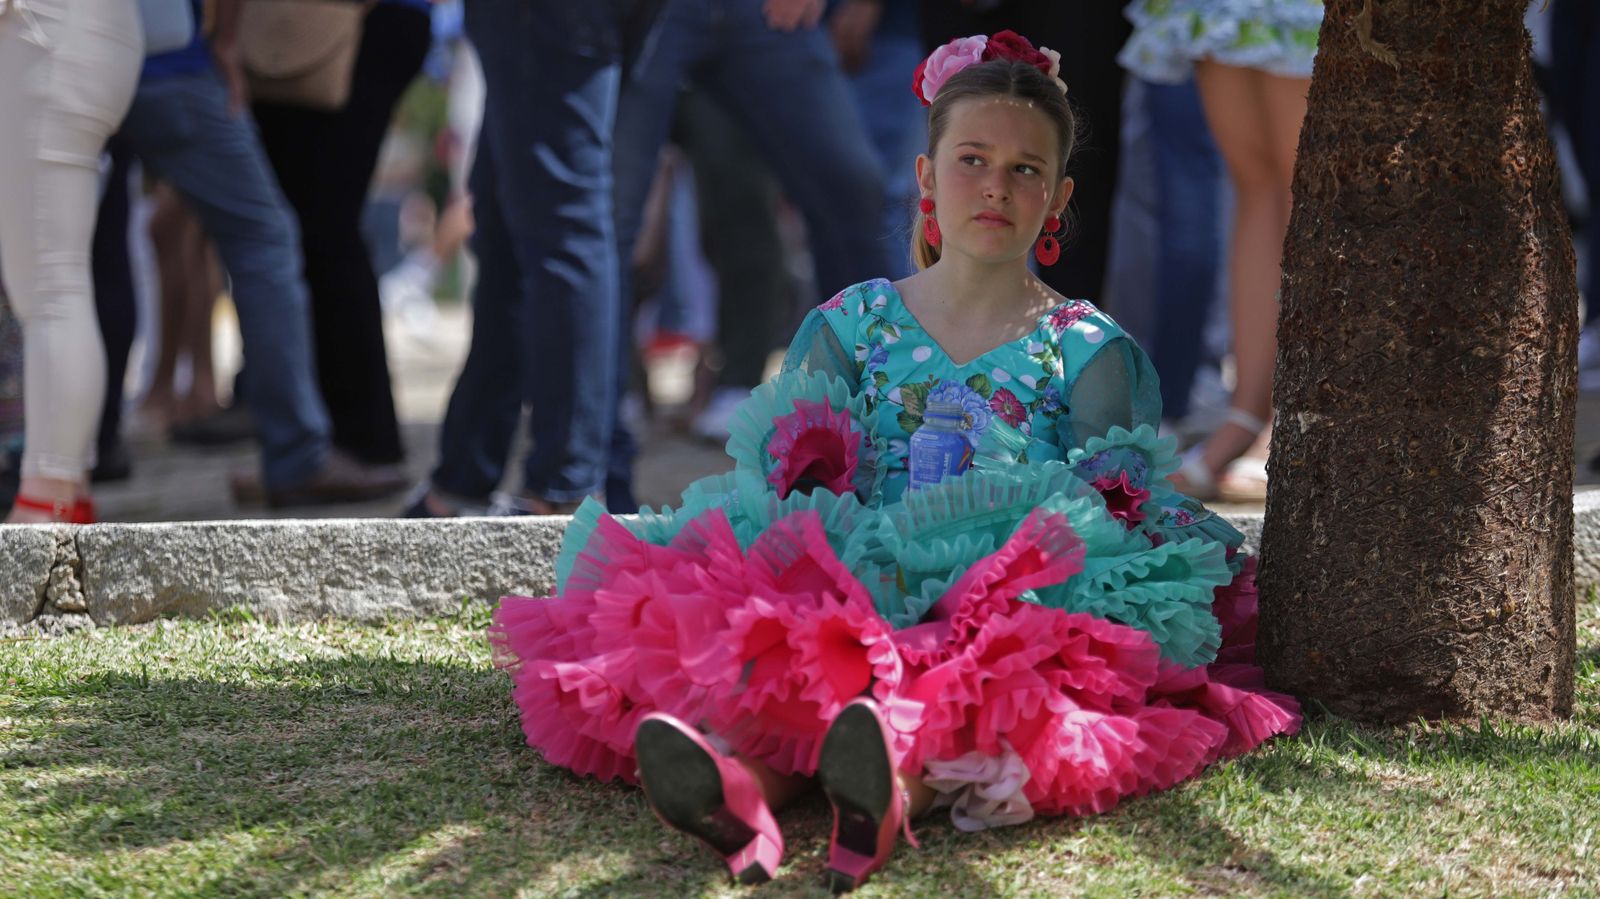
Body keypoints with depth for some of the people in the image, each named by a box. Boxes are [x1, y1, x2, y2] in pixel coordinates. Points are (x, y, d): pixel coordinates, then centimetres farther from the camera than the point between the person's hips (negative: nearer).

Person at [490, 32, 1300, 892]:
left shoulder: (1086, 352, 13)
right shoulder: (849, 326, 18)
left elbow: (1116, 517, 7)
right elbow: (791, 492, 14)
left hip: (1026, 596, -2)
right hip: (852, 587, 2)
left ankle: (896, 788, -70)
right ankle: (742, 784, -65)